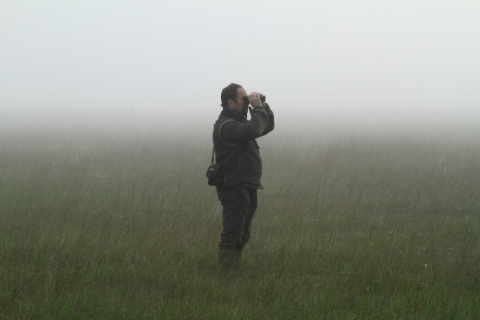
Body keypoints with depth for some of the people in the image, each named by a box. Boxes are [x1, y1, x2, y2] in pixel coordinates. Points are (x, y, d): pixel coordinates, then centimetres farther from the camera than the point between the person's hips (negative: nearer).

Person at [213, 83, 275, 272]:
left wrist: (263, 107, 10)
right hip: (234, 187, -10)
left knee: (241, 237, 15)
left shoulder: (239, 122, 18)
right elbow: (253, 130, -30)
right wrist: (258, 108, -16)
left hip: (247, 189, 10)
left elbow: (268, 126, 26)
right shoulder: (225, 125, -15)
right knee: (232, 236, -12)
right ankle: (226, 275, -12)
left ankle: (234, 272, 22)